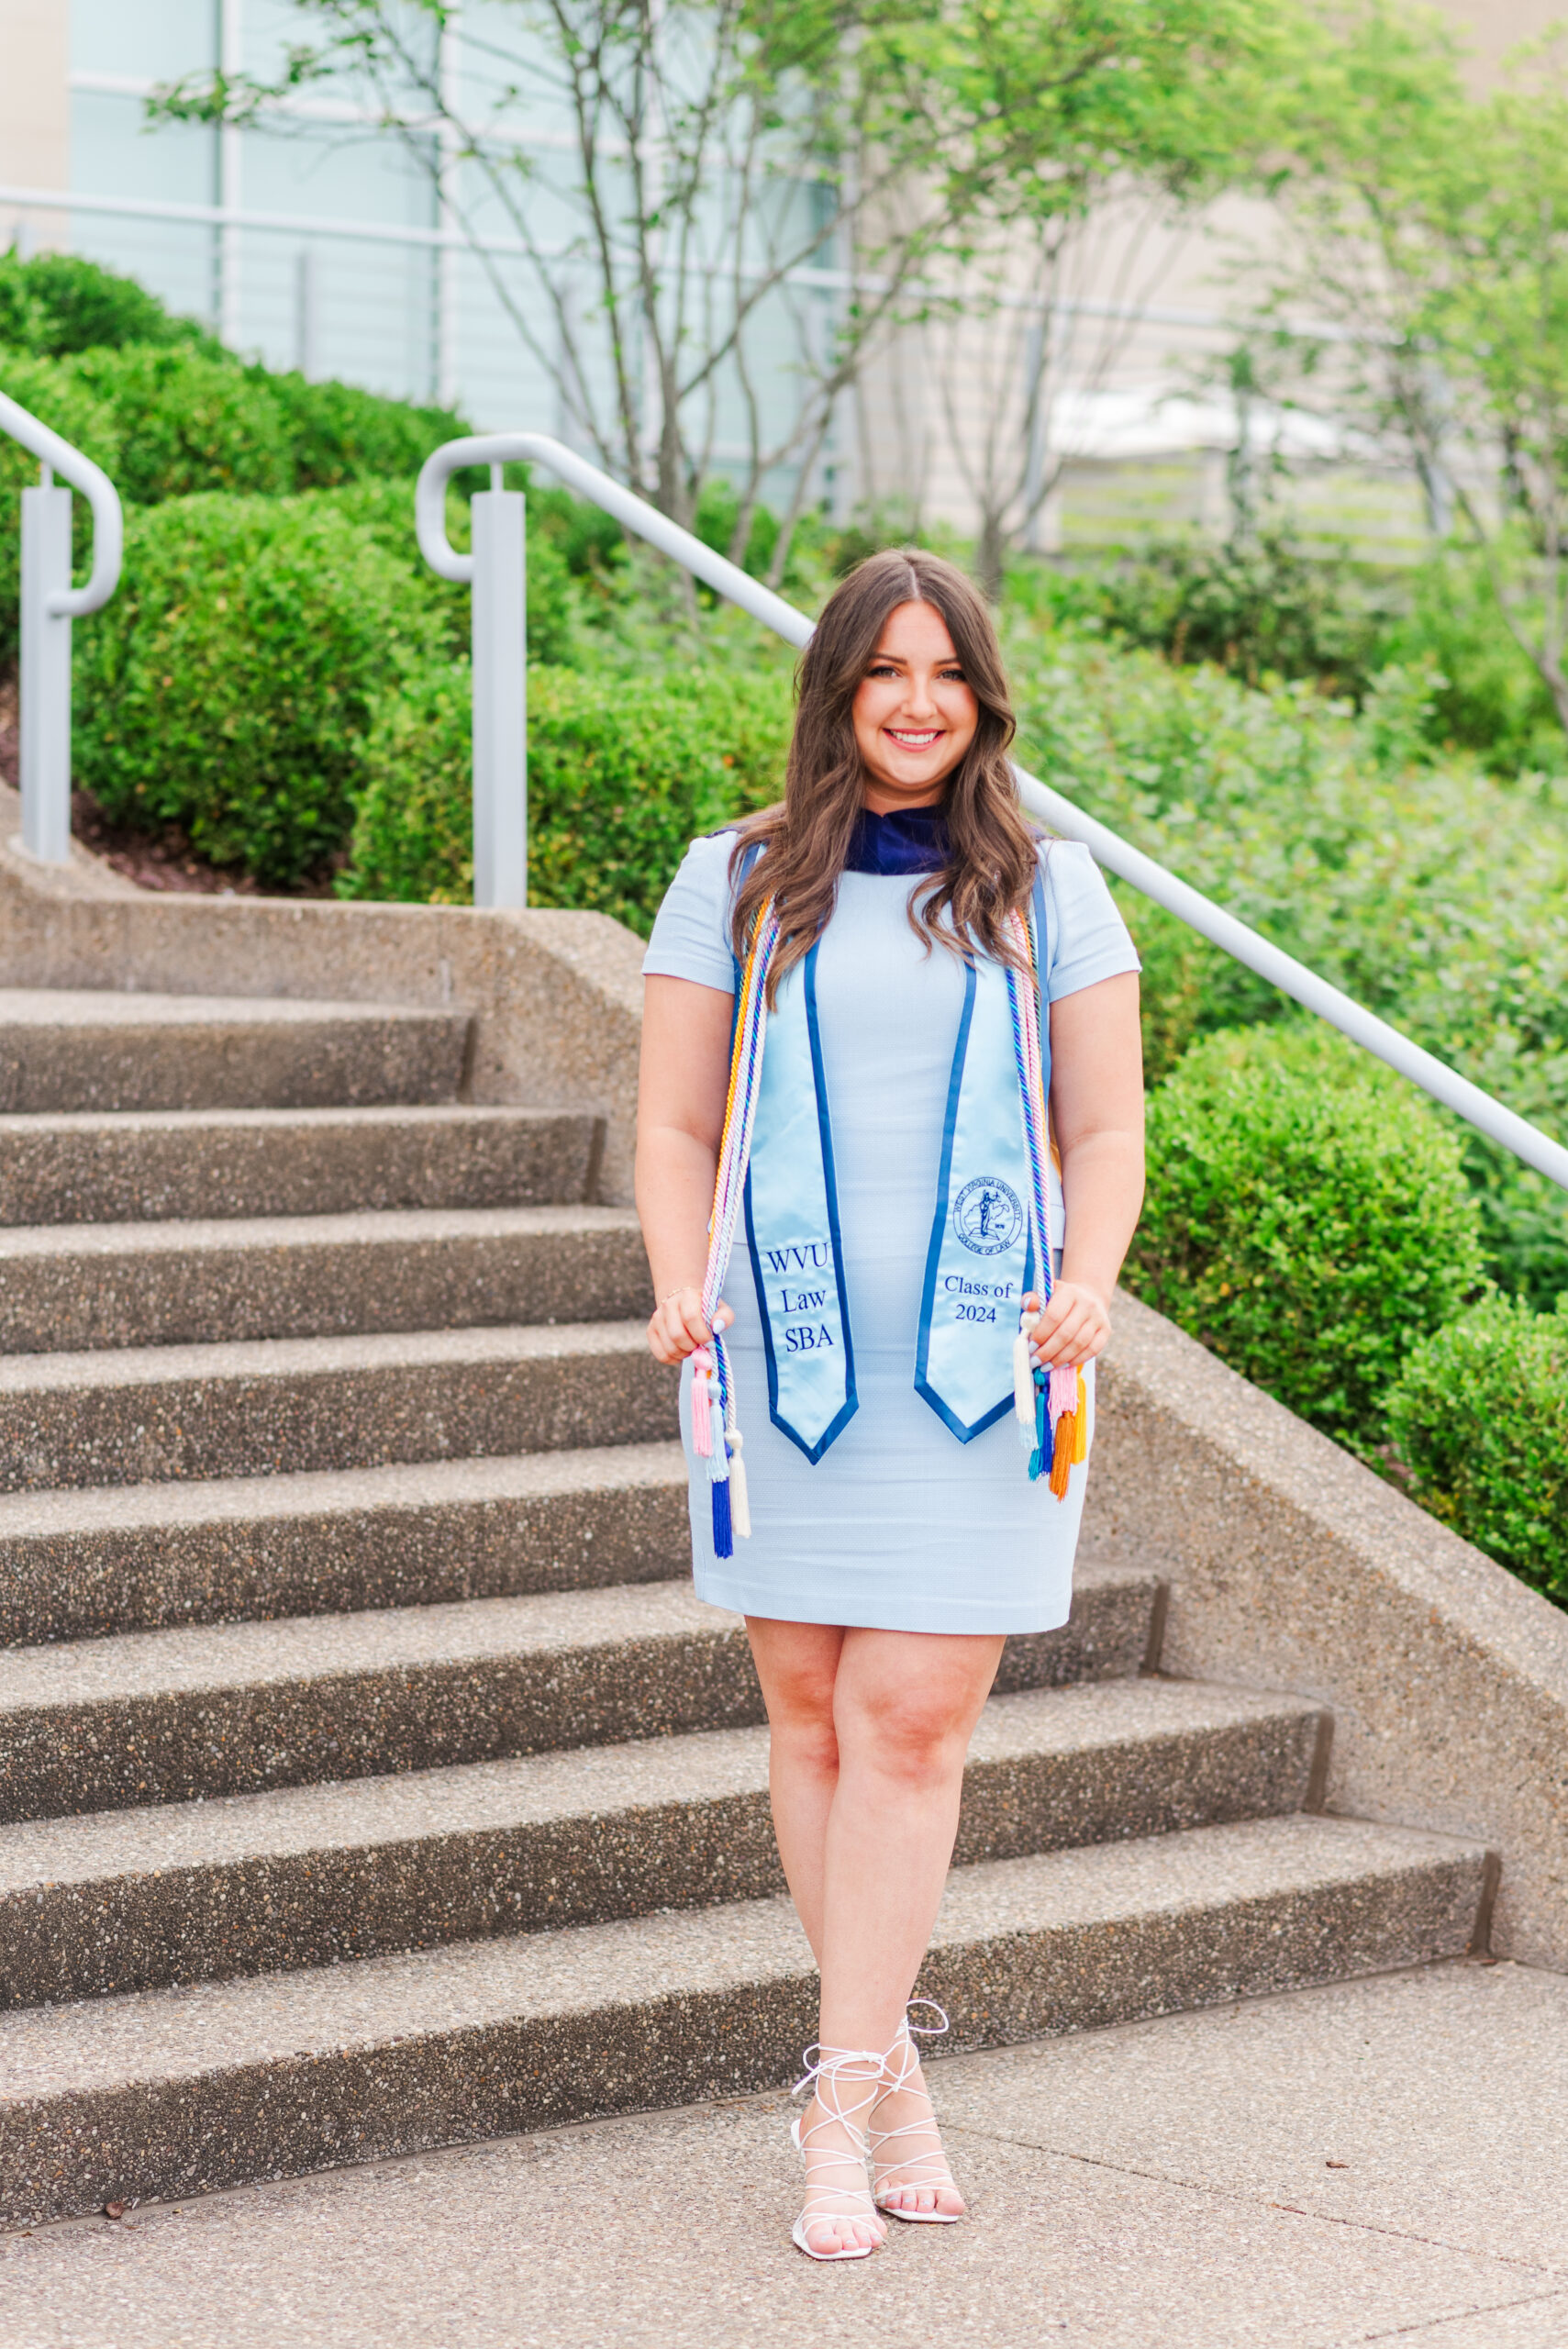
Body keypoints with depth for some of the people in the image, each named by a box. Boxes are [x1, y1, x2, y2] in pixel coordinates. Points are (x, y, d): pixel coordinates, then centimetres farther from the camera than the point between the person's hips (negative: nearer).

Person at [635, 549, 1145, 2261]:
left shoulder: (1046, 892, 9)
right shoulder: (736, 886, 8)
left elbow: (1106, 1127, 9)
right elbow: (675, 1126, 8)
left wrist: (1089, 1283, -10)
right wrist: (680, 1285, -9)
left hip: (981, 1361, -1)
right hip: (784, 1354, 1)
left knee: (912, 1726, -6)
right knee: (811, 1717, 4)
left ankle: (840, 2110, -5)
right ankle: (888, 2069, 17)